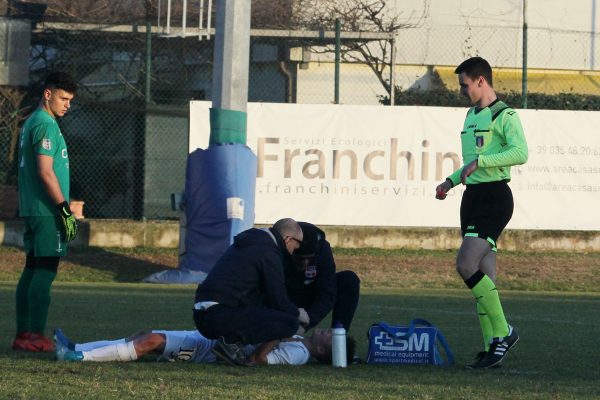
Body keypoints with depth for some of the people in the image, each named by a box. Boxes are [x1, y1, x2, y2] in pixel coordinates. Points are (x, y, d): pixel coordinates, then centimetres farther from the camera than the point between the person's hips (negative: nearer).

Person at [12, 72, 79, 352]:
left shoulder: (31, 123, 18)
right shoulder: (46, 125, -12)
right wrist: (65, 209, -18)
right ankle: (36, 337, -11)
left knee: (32, 271, 11)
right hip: (47, 211, -10)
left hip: (32, 210, 10)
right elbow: (46, 172, -19)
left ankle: (23, 334, 12)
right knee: (44, 272, -9)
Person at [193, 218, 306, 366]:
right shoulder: (269, 254, -5)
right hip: (222, 317, -10)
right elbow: (278, 300, -5)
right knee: (289, 323, -12)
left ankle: (230, 339, 8)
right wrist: (297, 314, 16)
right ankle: (233, 341, -13)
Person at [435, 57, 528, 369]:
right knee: (483, 277, 5)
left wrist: (480, 161, -27)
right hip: (472, 196, 9)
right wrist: (451, 181, 19)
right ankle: (493, 345, 6)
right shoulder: (471, 115, 19)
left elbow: (520, 153, -24)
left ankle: (503, 332, -9)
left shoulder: (505, 116, -9)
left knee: (466, 265, -19)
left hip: (494, 197, -9)